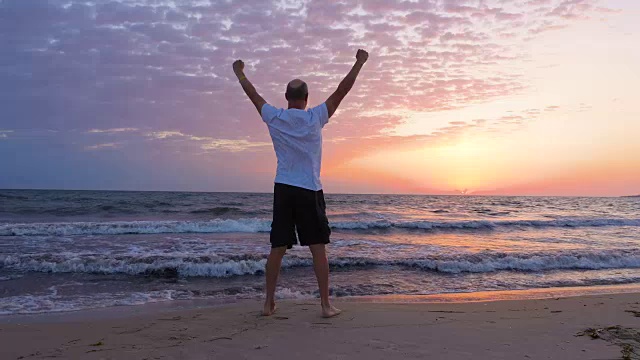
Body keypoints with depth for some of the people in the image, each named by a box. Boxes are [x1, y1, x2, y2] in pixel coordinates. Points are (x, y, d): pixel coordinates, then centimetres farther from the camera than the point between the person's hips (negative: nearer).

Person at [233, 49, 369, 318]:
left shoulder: (274, 118, 2)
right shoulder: (316, 117, -4)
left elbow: (252, 93, 17)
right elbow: (342, 91, 1)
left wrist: (239, 72, 33)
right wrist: (360, 63, 11)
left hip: (283, 189, 3)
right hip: (309, 190, -2)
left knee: (277, 248, 8)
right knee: (318, 248, 2)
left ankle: (269, 302, 13)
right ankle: (326, 304, 5)